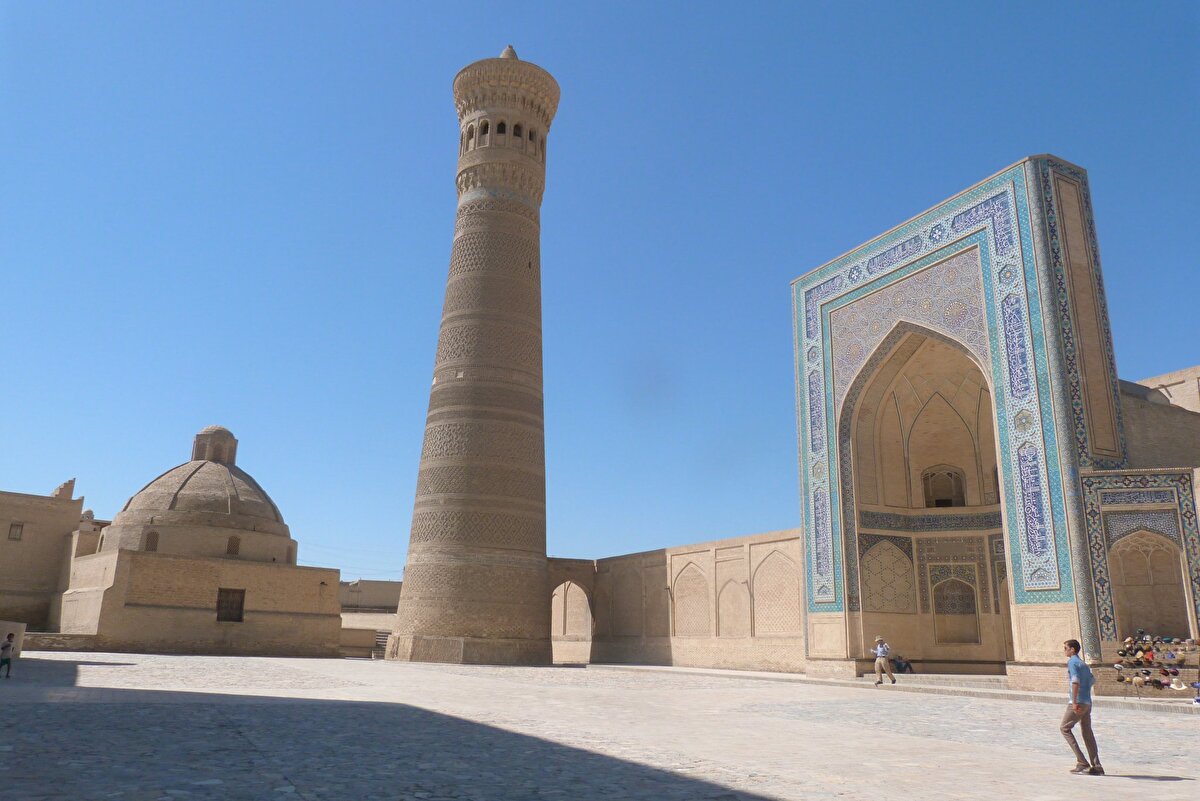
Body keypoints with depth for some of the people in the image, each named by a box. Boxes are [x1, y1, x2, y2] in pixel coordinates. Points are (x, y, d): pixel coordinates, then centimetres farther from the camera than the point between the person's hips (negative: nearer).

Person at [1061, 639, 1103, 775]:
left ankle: (1082, 762, -6)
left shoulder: (1072, 662, -10)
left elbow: (1075, 682, -22)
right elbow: (1092, 680, 29)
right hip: (1087, 702, 8)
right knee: (1087, 733, 10)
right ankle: (1096, 766, 9)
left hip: (1078, 703, -8)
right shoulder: (1083, 663, 17)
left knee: (1065, 728, 0)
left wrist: (1074, 702, -23)